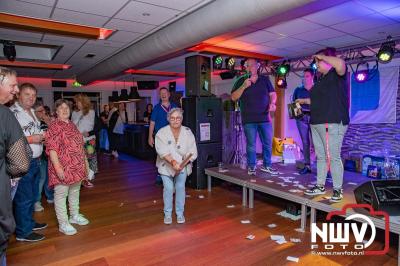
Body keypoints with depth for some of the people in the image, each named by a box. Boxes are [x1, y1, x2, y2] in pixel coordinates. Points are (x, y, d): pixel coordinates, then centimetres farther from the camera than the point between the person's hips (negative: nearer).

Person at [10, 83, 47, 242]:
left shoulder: (32, 112, 13)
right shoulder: (12, 112, -16)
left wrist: (42, 136, 7)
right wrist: (31, 139, -22)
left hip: (35, 161, 9)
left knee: (32, 196, 20)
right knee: (23, 198, 3)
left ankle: (29, 222, 37)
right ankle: (23, 232, 17)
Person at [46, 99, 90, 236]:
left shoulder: (72, 125, 12)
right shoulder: (54, 127, -12)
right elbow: (52, 149, -18)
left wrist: (85, 161, 16)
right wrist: (57, 167, -24)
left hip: (77, 167, 8)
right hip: (63, 168, -8)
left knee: (75, 192, 18)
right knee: (61, 195, 3)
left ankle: (75, 216, 34)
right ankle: (63, 224, 13)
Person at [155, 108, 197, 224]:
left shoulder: (188, 132, -7)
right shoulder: (162, 133, -12)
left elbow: (192, 152, -10)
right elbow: (162, 151, -22)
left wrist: (183, 164, -24)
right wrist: (173, 162, -35)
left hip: (183, 166, 1)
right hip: (166, 166, -1)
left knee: (180, 187, -2)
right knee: (168, 188, -5)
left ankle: (180, 213, 15)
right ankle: (167, 214, 13)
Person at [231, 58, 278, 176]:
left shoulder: (265, 79, 10)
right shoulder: (241, 81, 5)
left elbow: (272, 94, 11)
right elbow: (233, 97, -3)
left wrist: (272, 103, -10)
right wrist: (244, 86, -15)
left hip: (264, 118, 3)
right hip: (249, 119, -2)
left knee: (268, 143, 8)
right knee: (251, 144, 2)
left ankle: (267, 165, 22)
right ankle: (251, 167, 14)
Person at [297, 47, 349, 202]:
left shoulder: (337, 74, -4)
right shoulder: (322, 79, 21)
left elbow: (340, 63, -29)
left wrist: (322, 56, -15)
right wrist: (305, 100, 32)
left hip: (333, 124, -9)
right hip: (317, 124, 9)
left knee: (333, 157, -5)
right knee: (320, 157, 12)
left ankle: (338, 190, 6)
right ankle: (320, 186, 21)